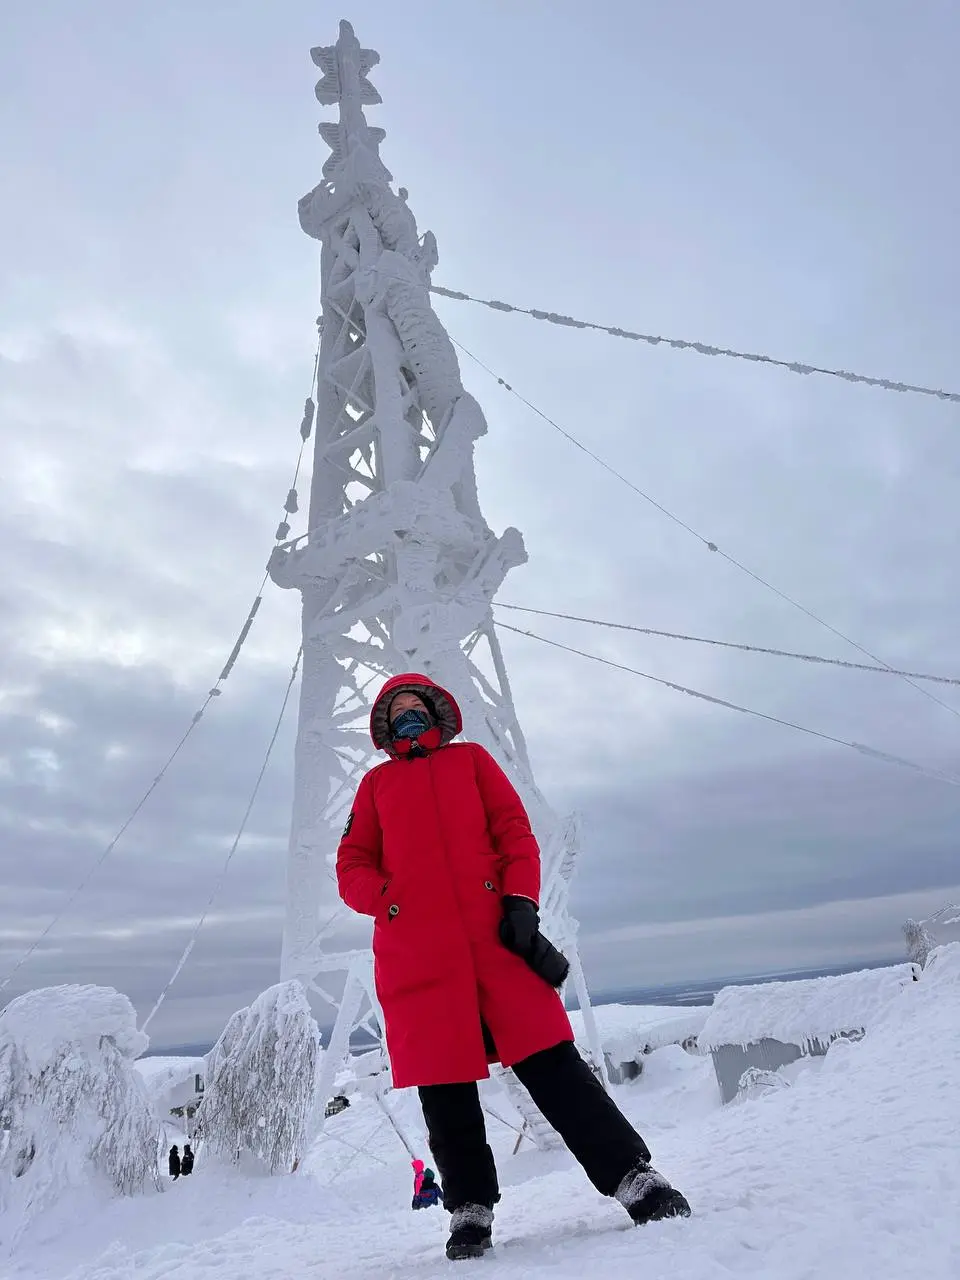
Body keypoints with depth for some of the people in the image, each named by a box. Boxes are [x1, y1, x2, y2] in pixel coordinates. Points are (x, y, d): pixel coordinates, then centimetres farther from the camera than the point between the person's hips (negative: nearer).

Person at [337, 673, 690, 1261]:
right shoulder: (376, 783, 20)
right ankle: (470, 1211, 23)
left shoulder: (471, 758, 19)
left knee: (550, 1063, -4)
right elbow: (352, 868, 15)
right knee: (444, 1087, 5)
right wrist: (392, 902, -4)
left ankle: (634, 1176, 6)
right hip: (413, 948, 2)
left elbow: (515, 833, 9)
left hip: (493, 930, -1)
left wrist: (522, 900, -6)